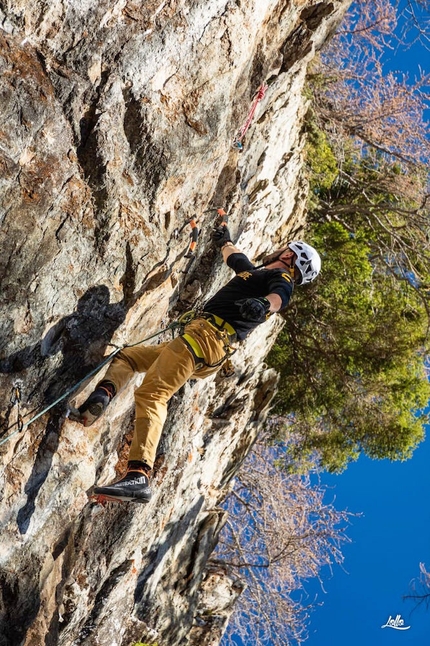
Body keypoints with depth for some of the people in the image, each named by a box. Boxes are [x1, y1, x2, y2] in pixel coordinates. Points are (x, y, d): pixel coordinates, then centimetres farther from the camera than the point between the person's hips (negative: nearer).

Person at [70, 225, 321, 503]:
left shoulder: (280, 277, 2)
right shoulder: (257, 273, 29)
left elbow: (278, 298, -23)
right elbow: (233, 255, 51)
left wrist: (263, 305, -44)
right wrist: (225, 240, 69)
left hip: (206, 336, -11)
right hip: (211, 357, 11)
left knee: (151, 394, -26)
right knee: (126, 356, 20)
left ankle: (139, 477, -38)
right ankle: (101, 399, -7)